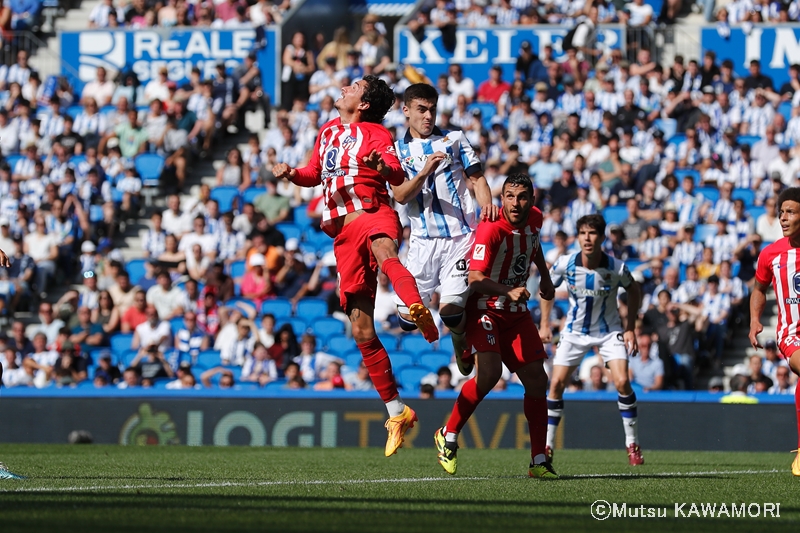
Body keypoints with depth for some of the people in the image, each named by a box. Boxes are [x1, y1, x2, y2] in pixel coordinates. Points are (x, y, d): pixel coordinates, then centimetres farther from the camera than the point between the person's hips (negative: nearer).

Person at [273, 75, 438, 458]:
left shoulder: (376, 134, 3)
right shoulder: (328, 131, 22)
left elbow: (397, 176, -11)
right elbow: (314, 174, 35)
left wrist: (381, 168, -34)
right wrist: (291, 174, 14)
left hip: (373, 214, -5)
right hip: (343, 232, 5)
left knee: (383, 251, -44)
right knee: (362, 331, 0)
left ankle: (419, 312, -71)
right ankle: (396, 411, 7)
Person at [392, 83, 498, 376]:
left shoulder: (454, 139, 9)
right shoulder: (397, 150, 8)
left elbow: (476, 177, 7)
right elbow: (401, 195, -4)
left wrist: (487, 203, -14)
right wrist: (425, 171, -21)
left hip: (459, 237, -1)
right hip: (423, 241, 1)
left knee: (450, 309, -13)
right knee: (408, 317, -7)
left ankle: (460, 340, 22)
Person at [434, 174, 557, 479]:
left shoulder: (535, 218, -1)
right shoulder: (491, 228, -24)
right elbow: (475, 278, -33)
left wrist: (545, 277, 28)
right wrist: (508, 291, -47)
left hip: (517, 311, 7)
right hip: (485, 308, -7)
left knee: (537, 380, 1)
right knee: (489, 373, -25)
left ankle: (539, 462, 9)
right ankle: (448, 436, -4)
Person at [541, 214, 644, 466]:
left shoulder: (617, 268, -22)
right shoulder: (565, 264, -19)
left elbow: (634, 291, -1)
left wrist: (630, 328, -5)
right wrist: (544, 324, 0)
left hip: (609, 331, -2)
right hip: (575, 331, 2)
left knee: (622, 382, -17)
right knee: (556, 383, -6)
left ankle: (632, 445, -2)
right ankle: (546, 447, 6)